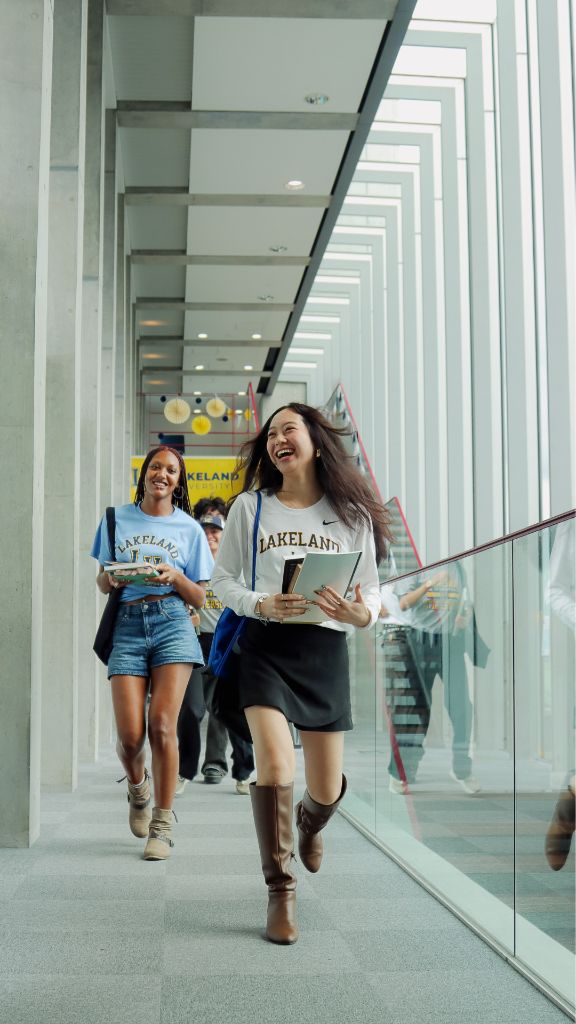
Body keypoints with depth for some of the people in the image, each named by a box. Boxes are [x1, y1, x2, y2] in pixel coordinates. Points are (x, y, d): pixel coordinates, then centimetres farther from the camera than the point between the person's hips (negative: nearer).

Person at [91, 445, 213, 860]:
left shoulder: (189, 529, 11)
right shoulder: (117, 519, 13)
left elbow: (199, 598, 11)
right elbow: (102, 581, 18)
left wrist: (175, 576, -8)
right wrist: (111, 578, -5)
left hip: (172, 624, -1)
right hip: (127, 626, 1)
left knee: (162, 726, -14)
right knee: (130, 736, -7)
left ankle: (163, 825, -2)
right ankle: (138, 788, 27)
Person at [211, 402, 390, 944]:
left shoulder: (352, 514, 4)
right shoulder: (250, 507, 3)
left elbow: (371, 586, 7)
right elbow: (223, 578, 5)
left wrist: (362, 613, -17)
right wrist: (260, 604, -15)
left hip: (325, 651, 2)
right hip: (265, 646, -1)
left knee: (327, 788, 8)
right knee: (274, 762, -21)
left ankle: (309, 823, 48)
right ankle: (281, 892, -6)